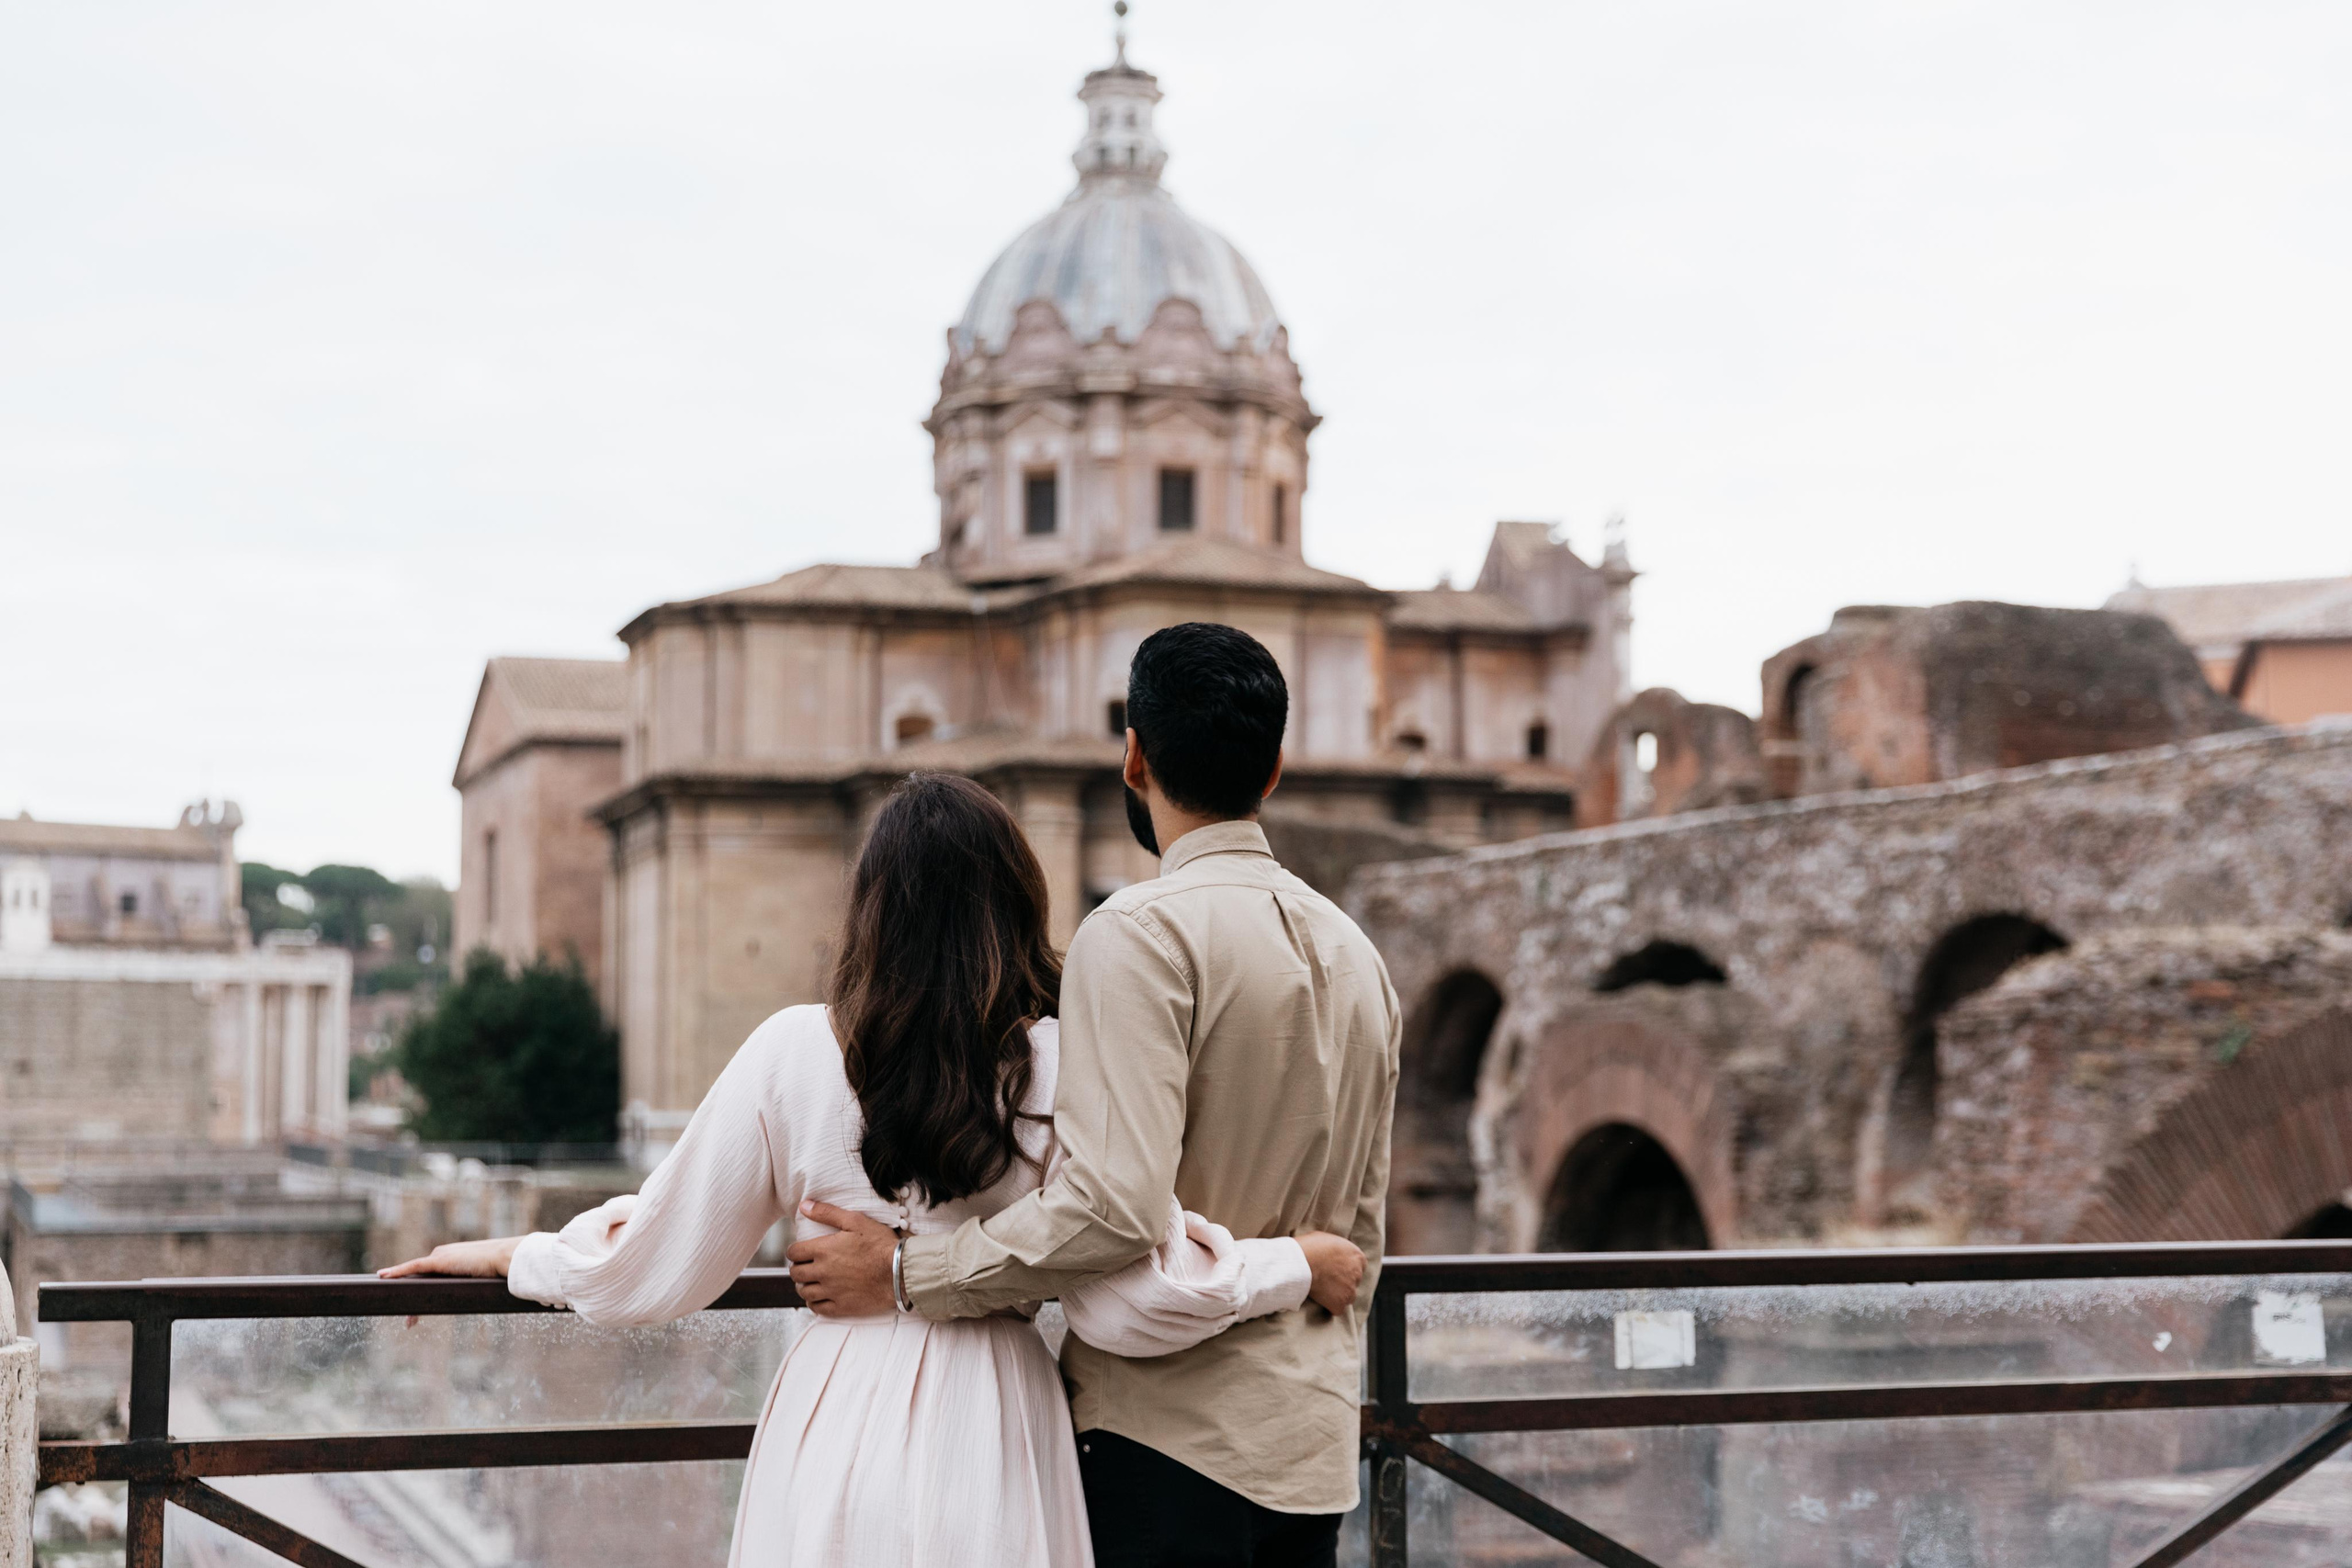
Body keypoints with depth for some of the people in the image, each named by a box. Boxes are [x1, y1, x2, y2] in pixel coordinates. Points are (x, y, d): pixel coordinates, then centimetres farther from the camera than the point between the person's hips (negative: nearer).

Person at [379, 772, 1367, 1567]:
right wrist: (1300, 1265, 1)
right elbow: (1128, 1304, -11)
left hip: (837, 1436, 1)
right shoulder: (1059, 1070, -7)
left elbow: (649, 1272, 3)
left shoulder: (793, 1054, -4)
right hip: (988, 1441, 0)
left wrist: (513, 1255, 20)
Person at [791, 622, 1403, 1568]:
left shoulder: (1145, 932, -13)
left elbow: (1115, 1204, -22)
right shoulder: (1352, 951, 12)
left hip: (1168, 1429, -7)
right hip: (1312, 1447, 8)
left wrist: (904, 1272, -14)